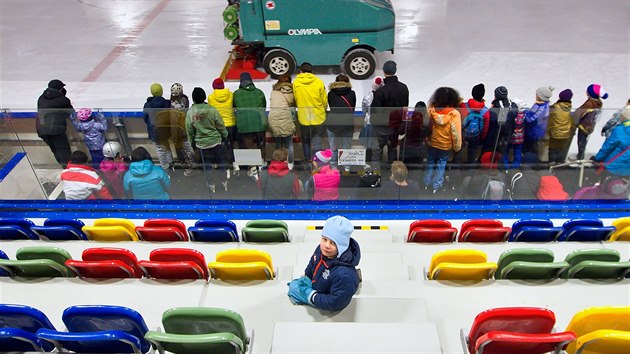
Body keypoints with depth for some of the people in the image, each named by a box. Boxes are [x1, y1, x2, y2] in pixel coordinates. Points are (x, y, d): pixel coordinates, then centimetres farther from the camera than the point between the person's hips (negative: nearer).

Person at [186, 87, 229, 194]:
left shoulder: (190, 113, -12)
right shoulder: (212, 110, -18)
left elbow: (189, 130, -2)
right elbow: (221, 126, -9)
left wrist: (192, 141, 14)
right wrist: (225, 135, 9)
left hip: (201, 143, 1)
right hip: (216, 140, -1)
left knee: (207, 165, 16)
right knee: (221, 162, 16)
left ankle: (211, 185, 25)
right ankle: (224, 182, 27)